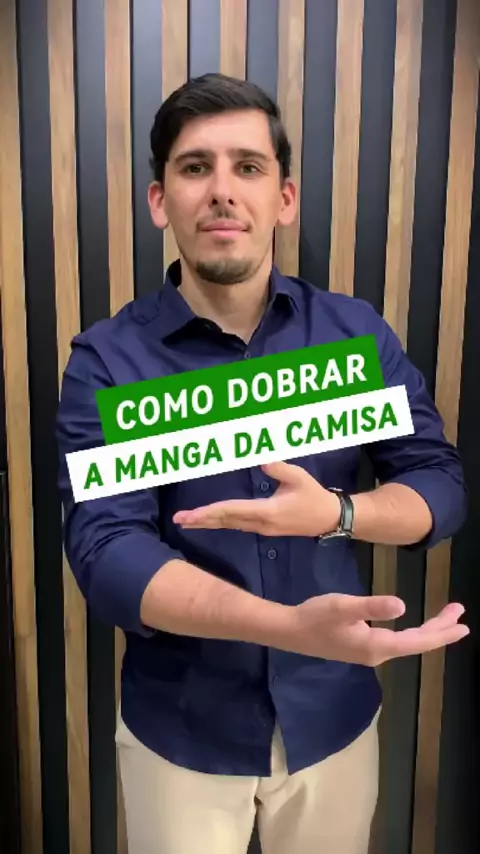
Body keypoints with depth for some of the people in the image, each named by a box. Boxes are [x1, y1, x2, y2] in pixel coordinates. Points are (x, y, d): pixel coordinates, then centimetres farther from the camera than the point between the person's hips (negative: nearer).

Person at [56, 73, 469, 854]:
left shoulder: (356, 333, -7)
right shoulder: (107, 361, -13)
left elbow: (443, 484, -5)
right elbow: (106, 553, -23)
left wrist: (335, 512, -26)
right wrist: (296, 627, -37)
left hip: (333, 717, 2)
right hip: (179, 731, -1)